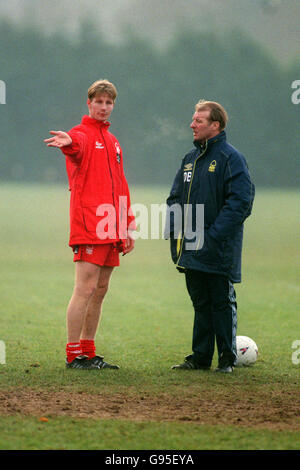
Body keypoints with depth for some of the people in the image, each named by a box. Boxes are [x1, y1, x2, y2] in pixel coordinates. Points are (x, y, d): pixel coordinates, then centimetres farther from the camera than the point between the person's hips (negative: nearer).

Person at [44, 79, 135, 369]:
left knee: (100, 290, 9)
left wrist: (127, 227, 20)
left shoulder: (112, 141, 22)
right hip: (89, 226, -8)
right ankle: (73, 355, -7)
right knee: (85, 288, -10)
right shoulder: (81, 134, -2)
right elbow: (77, 146, -29)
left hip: (112, 230, 8)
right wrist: (68, 143, -53)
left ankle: (88, 353, 15)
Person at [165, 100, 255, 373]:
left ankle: (227, 359, 7)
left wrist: (213, 236, -19)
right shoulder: (190, 159, 15)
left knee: (222, 303, 0)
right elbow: (175, 198, 20)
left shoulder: (231, 158, -8)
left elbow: (240, 202, -15)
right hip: (191, 248, 7)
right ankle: (200, 357, 16)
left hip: (219, 251, -7)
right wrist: (175, 230, 3)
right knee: (201, 303, 11)